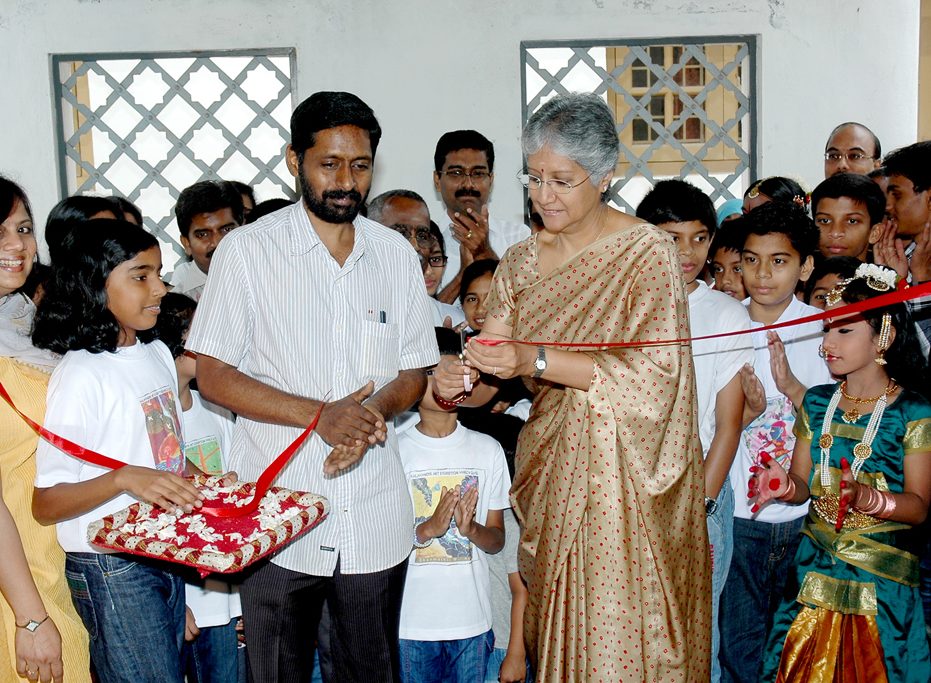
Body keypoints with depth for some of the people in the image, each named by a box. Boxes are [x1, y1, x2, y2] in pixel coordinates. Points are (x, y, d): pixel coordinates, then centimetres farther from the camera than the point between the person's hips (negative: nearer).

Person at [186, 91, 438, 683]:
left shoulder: (396, 254, 7)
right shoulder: (249, 251, -4)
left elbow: (415, 372, 10)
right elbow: (212, 375, -7)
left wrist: (375, 410, -13)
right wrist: (320, 415, -19)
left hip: (377, 517, 3)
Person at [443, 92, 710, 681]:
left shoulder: (647, 252, -9)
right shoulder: (522, 262, 8)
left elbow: (653, 374, -17)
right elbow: (495, 356, 7)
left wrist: (536, 361, -25)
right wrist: (463, 382, -17)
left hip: (624, 475, -4)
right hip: (550, 469, 5)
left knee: (620, 635, 1)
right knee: (557, 635, 12)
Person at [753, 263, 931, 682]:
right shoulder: (817, 402, 6)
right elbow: (804, 485, 9)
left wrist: (867, 499, -29)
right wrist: (784, 486, -14)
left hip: (882, 576, -4)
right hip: (814, 567, 4)